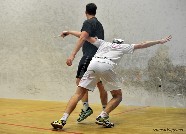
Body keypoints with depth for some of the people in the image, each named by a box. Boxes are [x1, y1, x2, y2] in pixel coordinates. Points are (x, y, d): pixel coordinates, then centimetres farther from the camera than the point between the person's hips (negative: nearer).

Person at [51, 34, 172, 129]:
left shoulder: (103, 43, 36)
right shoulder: (124, 46, 31)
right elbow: (141, 45, 35)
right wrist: (159, 41, 44)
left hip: (93, 64, 3)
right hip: (107, 67, -3)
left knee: (79, 94, 5)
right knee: (118, 96, 15)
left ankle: (63, 120, -11)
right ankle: (103, 117, -5)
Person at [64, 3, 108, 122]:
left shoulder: (88, 22, -4)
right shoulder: (99, 24, 23)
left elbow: (82, 38, -19)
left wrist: (73, 55, -27)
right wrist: (70, 32, 41)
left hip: (90, 56, -9)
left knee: (80, 80, -11)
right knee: (100, 84, 10)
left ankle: (86, 108, -20)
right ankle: (105, 111, 14)